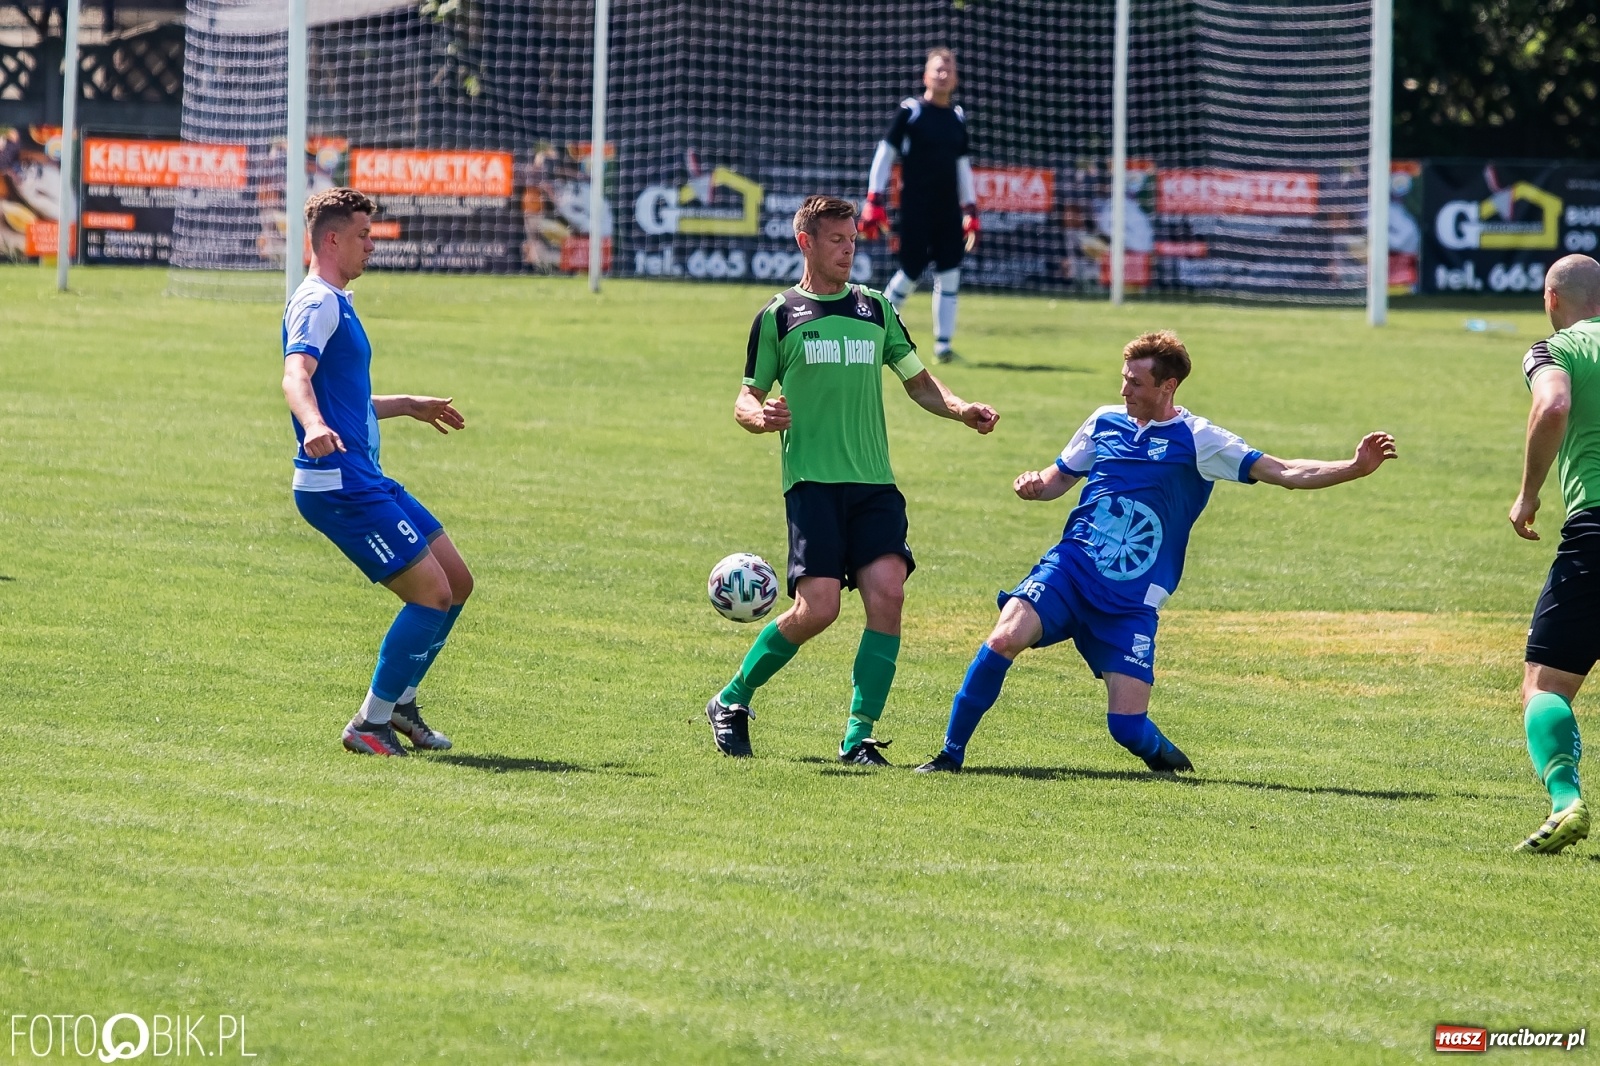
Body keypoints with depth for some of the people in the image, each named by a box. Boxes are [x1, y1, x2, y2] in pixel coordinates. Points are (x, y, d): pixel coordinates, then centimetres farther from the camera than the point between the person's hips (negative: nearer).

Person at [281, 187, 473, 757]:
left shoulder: (335, 304, 22)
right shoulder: (317, 303, -11)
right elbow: (296, 375, -31)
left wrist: (409, 406, 49)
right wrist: (316, 426, -51)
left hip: (365, 482, 11)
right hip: (338, 486, -11)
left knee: (457, 582, 12)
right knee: (433, 593, -13)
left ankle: (399, 701, 21)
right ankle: (370, 724, -6)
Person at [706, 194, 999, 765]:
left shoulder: (876, 308, 15)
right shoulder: (778, 316, 5)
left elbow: (917, 380, 20)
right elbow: (746, 399, 7)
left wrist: (961, 410, 1)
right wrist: (761, 415, -17)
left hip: (875, 483, 4)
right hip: (813, 481, -4)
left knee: (887, 595, -14)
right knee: (817, 608, -15)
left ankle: (859, 735, -7)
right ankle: (731, 700, 6)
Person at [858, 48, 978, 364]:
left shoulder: (957, 118, 13)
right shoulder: (910, 111, -3)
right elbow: (884, 155, -3)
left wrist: (971, 213, 16)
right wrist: (873, 202, -9)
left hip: (948, 208, 5)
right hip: (915, 206, -5)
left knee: (949, 272, -3)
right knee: (911, 271, -5)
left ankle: (943, 344, 1)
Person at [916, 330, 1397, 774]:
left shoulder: (1196, 440, -2)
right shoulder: (1104, 422, 9)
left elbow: (1285, 472, -7)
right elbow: (1059, 479, 23)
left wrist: (1355, 467, -19)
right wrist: (1033, 484, -1)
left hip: (1131, 602, -2)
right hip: (1068, 570, 2)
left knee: (1128, 724, -10)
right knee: (1005, 638, -25)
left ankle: (1159, 753, 28)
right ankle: (950, 754, -11)